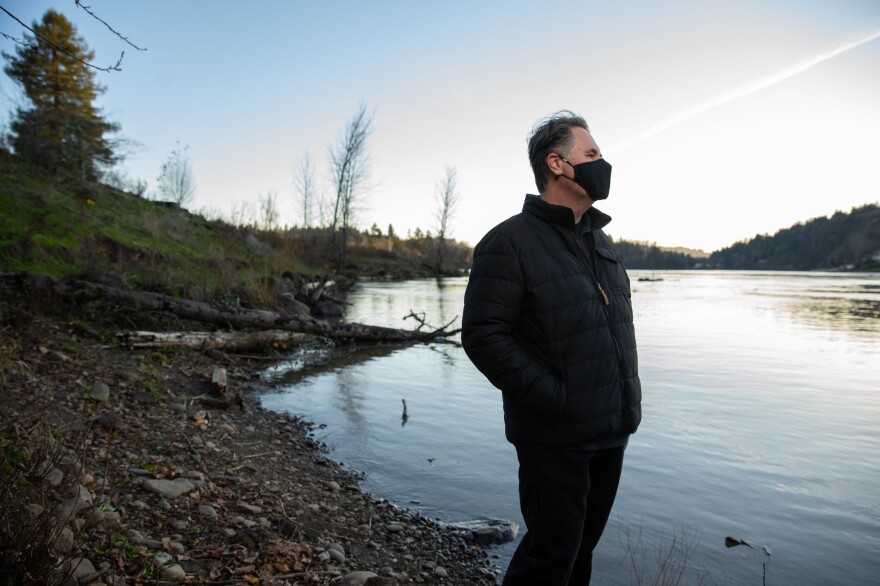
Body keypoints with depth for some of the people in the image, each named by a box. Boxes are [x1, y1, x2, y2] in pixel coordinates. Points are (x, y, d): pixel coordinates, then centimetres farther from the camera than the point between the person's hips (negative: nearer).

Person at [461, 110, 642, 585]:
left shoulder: (600, 242, 12)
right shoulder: (510, 242, -13)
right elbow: (482, 335, -19)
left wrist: (629, 406, 12)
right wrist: (553, 398, -20)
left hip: (611, 433, 8)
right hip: (554, 438, -7)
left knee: (582, 546, 19)